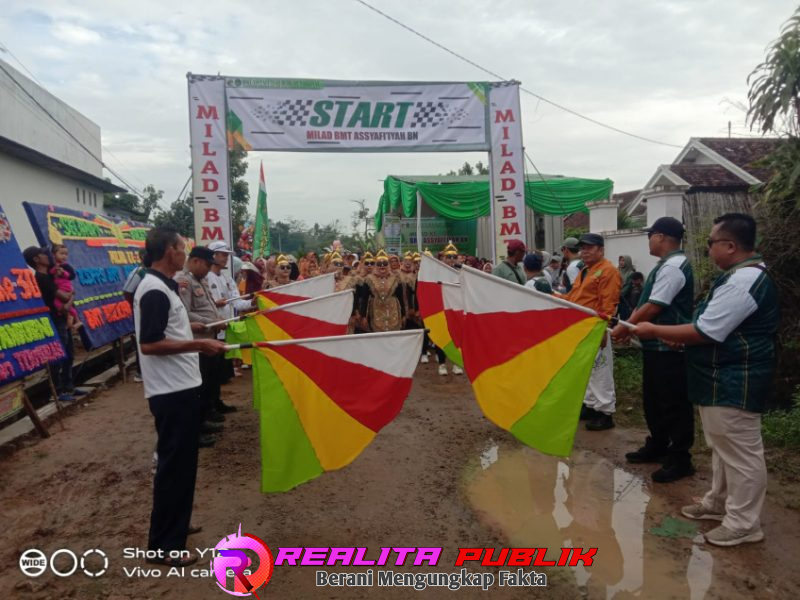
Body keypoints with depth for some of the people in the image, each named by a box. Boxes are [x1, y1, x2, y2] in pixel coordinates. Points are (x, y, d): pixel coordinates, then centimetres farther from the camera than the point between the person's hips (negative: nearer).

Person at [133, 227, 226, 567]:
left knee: (179, 461, 20)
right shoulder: (155, 291, -19)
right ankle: (163, 545, 10)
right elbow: (149, 344, -24)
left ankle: (173, 525, 34)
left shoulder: (161, 287, 12)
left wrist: (197, 333, 22)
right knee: (174, 464, -2)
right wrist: (199, 345, -24)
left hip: (179, 387, 11)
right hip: (172, 391, -11)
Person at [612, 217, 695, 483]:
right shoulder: (667, 265, 14)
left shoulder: (672, 266, -19)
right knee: (653, 399, 19)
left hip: (669, 347, -10)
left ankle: (680, 459, 12)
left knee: (674, 404, 0)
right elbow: (646, 304, 16)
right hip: (656, 345, 10)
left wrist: (624, 328, -12)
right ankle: (658, 446, 33)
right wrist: (629, 327, 8)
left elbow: (653, 308, -21)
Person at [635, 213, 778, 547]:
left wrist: (654, 330, -15)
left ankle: (743, 523, 14)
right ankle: (718, 502, 36)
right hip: (724, 378, 11)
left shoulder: (743, 281, -24)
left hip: (734, 382, -11)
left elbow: (705, 332, -25)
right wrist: (680, 336, 11)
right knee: (723, 448, 22)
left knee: (740, 452, 2)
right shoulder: (744, 274, 12)